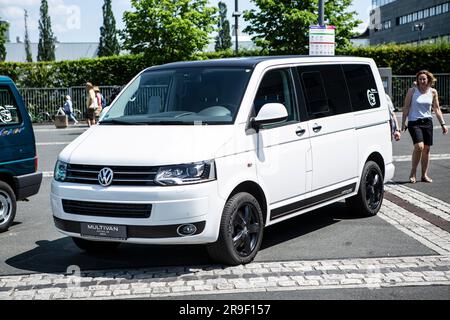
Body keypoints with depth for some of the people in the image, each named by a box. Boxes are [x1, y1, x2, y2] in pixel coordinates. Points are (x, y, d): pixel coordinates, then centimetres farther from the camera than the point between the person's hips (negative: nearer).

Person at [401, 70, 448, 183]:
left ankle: (424, 175, 15)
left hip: (427, 122, 4)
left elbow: (436, 109, 11)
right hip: (414, 122, -4)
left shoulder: (433, 92, 6)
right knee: (419, 146, -20)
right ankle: (413, 173, -7)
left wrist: (443, 124, 7)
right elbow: (406, 107, -1)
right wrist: (403, 123, -6)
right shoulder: (412, 91, -3)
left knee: (426, 149, 4)